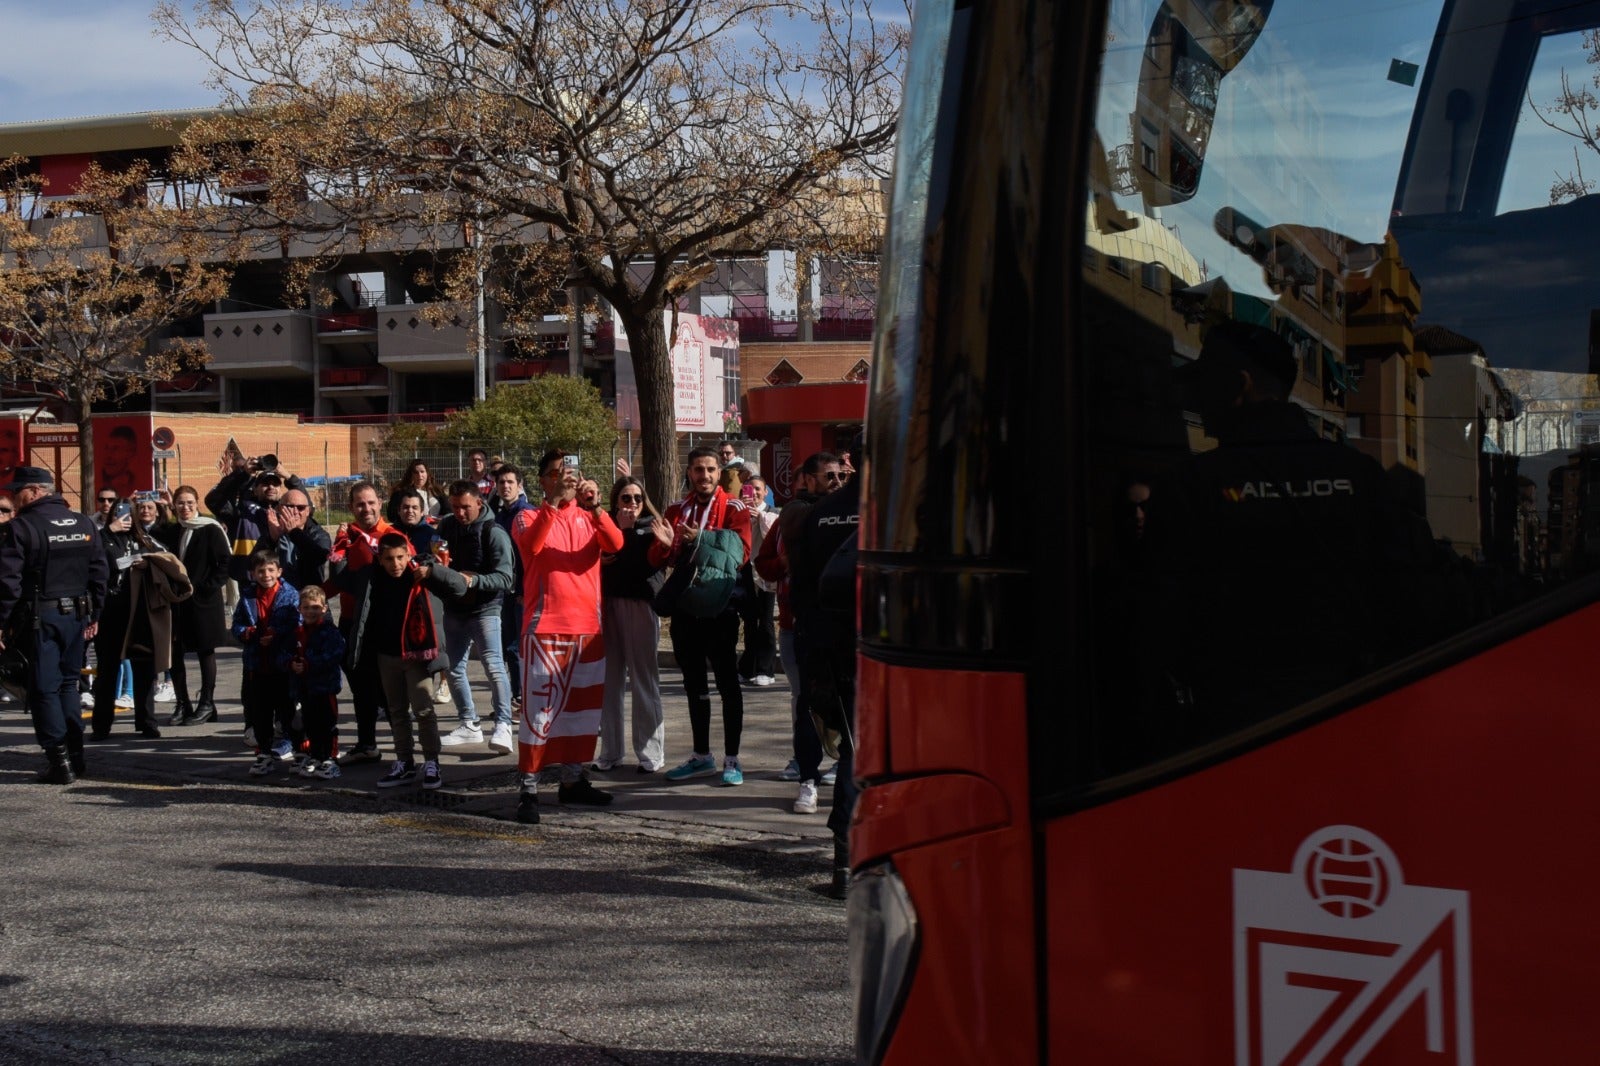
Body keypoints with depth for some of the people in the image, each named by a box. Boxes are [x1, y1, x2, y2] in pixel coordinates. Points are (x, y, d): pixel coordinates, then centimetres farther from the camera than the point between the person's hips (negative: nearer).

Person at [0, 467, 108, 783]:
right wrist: (94, 615, 18)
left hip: (40, 618, -6)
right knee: (68, 683, 17)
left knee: (44, 688, 0)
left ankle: (60, 761, -4)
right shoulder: (84, 525, 8)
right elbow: (98, 572, 11)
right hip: (77, 615, 6)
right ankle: (75, 755, 18)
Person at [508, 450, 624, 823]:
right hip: (545, 626, -5)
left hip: (587, 625, 5)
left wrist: (595, 507, -24)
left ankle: (572, 778, 22)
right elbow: (531, 545, -21)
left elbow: (615, 544, -9)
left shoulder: (588, 517, 11)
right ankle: (529, 788, -8)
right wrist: (554, 500, -30)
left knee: (582, 703, 11)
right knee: (540, 705, -8)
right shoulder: (530, 517, 2)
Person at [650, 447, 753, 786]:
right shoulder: (676, 510, 11)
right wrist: (665, 544, -14)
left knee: (727, 684, -1)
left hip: (720, 607, -5)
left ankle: (731, 760, 5)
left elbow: (741, 553, -17)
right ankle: (701, 757, 23)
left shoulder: (733, 509, -4)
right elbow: (657, 561, 8)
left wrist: (701, 541, -28)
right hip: (685, 607, 5)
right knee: (694, 685, 13)